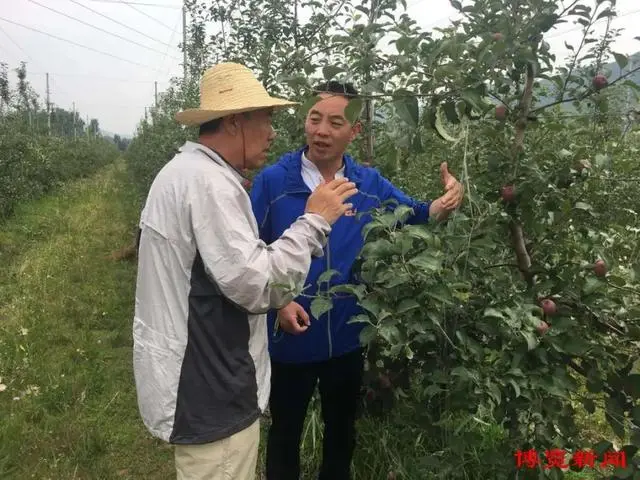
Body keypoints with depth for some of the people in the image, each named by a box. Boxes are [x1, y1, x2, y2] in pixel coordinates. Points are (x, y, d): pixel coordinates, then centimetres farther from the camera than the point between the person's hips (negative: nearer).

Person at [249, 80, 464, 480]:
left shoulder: (370, 184, -5)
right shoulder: (273, 180, -13)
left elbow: (418, 214, 5)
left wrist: (447, 202, -16)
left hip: (347, 339, 3)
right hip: (290, 339, -2)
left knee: (342, 432, 25)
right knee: (285, 434, 20)